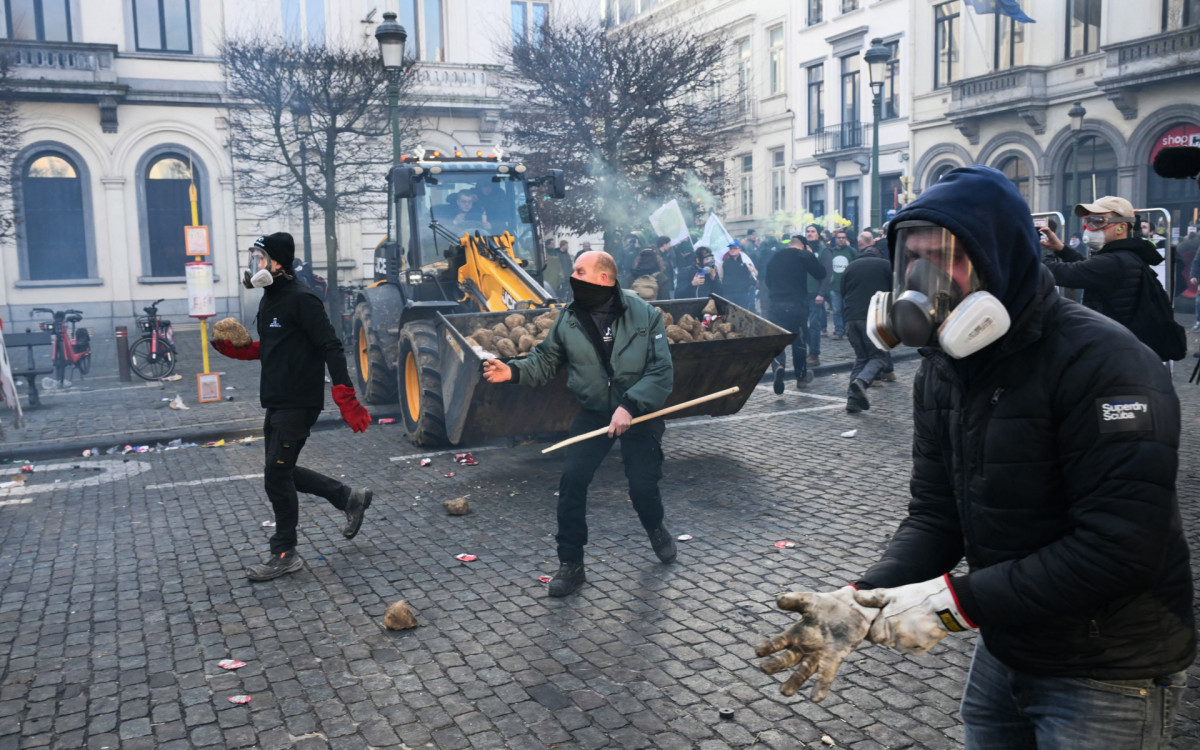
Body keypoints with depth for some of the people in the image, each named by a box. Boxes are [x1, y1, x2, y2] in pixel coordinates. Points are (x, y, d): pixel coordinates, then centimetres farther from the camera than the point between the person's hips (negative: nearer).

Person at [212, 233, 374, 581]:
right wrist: (238, 348, 8)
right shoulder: (270, 299, 14)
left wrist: (347, 400, -26)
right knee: (281, 471, 15)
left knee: (277, 474, -5)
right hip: (276, 402, 10)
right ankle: (349, 498, 28)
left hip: (299, 403, -10)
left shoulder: (301, 299, -16)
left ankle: (285, 555, 8)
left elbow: (330, 348, -21)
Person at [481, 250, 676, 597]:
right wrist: (513, 370, -15)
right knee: (572, 480, -12)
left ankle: (655, 528, 39)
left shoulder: (645, 315, -15)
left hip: (639, 414, -2)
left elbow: (662, 372, -16)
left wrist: (630, 406, -28)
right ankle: (571, 564, 4)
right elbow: (545, 360, 4)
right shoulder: (569, 319, -6)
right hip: (592, 413, 2)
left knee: (643, 485, 0)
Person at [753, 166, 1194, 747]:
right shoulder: (942, 369, 1)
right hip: (1004, 650, 7)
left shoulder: (1101, 361, -24)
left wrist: (957, 601, -28)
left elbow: (1125, 543, -29)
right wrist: (863, 600, -18)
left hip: (1108, 674, -7)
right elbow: (935, 515, -1)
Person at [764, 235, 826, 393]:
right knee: (799, 341, 14)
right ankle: (801, 377, 25)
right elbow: (821, 273, 3)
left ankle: (778, 366, -28)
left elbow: (768, 281, 19)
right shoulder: (804, 255, -2)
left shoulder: (775, 257, 11)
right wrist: (811, 255, 12)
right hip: (797, 305, -2)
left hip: (775, 306, 2)